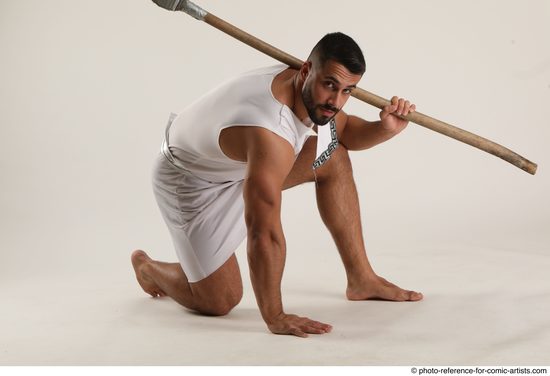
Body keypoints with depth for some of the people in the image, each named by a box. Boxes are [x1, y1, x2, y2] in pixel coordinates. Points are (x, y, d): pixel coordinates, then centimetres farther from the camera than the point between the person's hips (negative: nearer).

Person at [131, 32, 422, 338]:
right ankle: (149, 268, 23)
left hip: (243, 161, 8)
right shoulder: (271, 134, -41)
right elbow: (264, 235, -40)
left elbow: (345, 132, 7)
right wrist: (275, 319, -33)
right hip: (192, 180, -8)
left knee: (333, 156, -2)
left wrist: (385, 128, -14)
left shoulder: (308, 89, -14)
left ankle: (362, 280, 6)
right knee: (221, 301, -8)